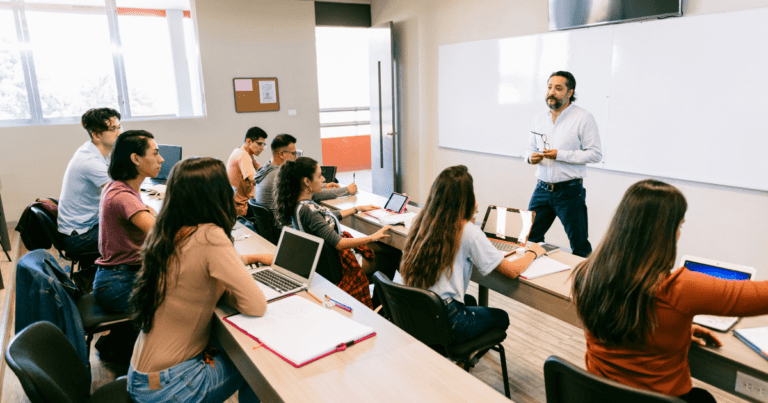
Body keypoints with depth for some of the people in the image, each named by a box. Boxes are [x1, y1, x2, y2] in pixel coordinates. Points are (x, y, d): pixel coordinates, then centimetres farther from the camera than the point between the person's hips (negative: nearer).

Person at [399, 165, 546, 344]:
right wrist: (533, 252, 8)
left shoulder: (423, 221, -1)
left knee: (470, 300, 35)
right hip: (444, 322, -6)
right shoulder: (469, 232, -18)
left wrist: (469, 217, 17)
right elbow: (512, 271, -11)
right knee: (501, 317, 23)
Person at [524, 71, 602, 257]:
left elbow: (595, 154, -10)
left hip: (569, 191, -5)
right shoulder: (540, 118, 12)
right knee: (529, 239, 8)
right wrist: (530, 157, -5)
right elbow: (530, 149, 20)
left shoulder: (583, 118, -5)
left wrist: (560, 155, -18)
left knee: (579, 246, 3)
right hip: (542, 188, 5)